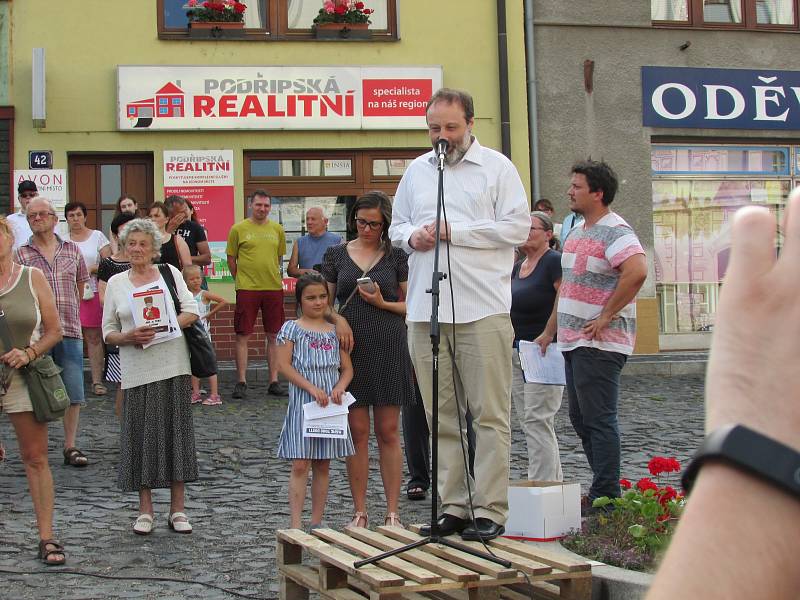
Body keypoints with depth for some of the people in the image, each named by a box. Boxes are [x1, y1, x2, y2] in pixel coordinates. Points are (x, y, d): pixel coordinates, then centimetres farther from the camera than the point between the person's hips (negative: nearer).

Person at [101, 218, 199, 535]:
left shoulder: (169, 273, 8)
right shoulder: (116, 283, 10)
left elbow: (192, 310, 2)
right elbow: (108, 332, 9)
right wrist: (129, 336, -12)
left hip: (173, 366, 0)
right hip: (137, 370, 0)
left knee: (176, 432, 0)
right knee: (141, 435, 0)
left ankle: (177, 509, 7)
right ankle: (145, 510, 10)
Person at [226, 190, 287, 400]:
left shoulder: (277, 229, 9)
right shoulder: (238, 229, 0)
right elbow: (231, 259, 5)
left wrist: (271, 276, 11)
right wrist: (242, 279, 3)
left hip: (274, 288, 3)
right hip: (247, 289, -3)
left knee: (274, 336, 6)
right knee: (243, 336, -1)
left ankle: (274, 381, 13)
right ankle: (241, 382, 5)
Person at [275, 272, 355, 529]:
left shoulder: (335, 331, 10)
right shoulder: (291, 329, 0)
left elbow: (347, 368, 11)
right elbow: (284, 366, -7)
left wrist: (340, 388, -10)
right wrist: (312, 388, -16)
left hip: (329, 404, 4)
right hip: (302, 402, -4)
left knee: (322, 465, 8)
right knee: (300, 465, -7)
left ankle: (317, 522, 16)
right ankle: (296, 524, -7)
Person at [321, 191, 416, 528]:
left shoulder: (396, 257, 5)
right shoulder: (337, 255, 9)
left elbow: (412, 304, 7)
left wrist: (382, 303, -9)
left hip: (389, 348, -1)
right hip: (351, 348, 1)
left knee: (388, 433, 2)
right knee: (357, 432, 2)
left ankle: (392, 513, 6)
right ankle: (360, 512, 8)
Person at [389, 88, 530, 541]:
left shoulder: (496, 167, 3)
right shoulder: (417, 171, 18)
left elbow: (518, 227, -5)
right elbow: (397, 225, 25)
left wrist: (456, 231, -9)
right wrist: (412, 236, 0)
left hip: (483, 310, -5)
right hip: (426, 311, 5)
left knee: (490, 414, -5)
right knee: (442, 415, 7)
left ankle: (490, 510, 0)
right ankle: (453, 506, 13)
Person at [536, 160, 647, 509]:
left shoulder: (614, 231, -13)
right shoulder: (577, 232, 18)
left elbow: (637, 272, -29)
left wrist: (605, 317, -24)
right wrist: (550, 331, 22)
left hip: (599, 343, -10)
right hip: (573, 341, 10)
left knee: (599, 420, -6)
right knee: (580, 418, 14)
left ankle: (606, 497, 0)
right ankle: (604, 489, 22)